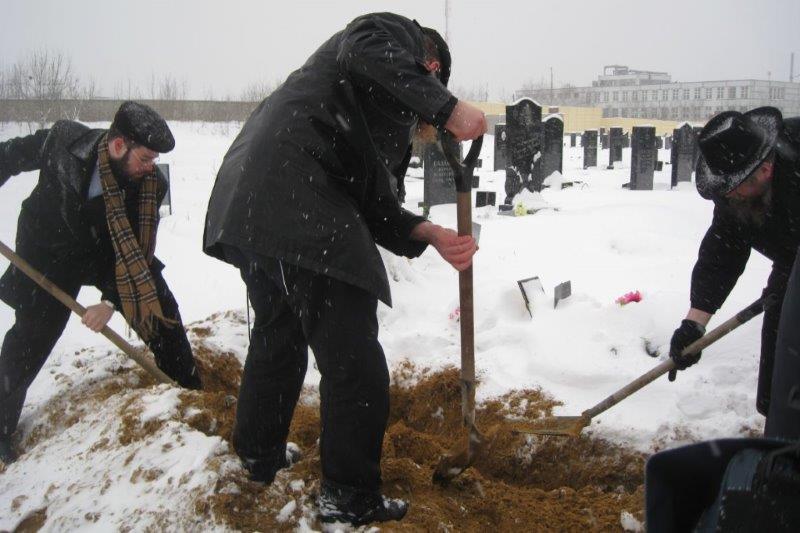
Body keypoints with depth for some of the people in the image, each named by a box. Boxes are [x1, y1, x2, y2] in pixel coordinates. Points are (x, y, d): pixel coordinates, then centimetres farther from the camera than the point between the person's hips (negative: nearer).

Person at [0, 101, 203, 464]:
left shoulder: (151, 184, -22)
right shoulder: (63, 140, -26)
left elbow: (136, 250, -18)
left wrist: (111, 300, -26)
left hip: (110, 254, 2)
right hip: (51, 253, -2)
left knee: (160, 309, -2)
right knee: (30, 338, -2)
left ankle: (191, 393, 18)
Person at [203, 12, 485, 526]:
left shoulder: (387, 120, 33)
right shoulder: (398, 32, 13)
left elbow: (374, 205, 20)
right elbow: (365, 55, -14)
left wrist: (433, 235, 8)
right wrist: (449, 108, -16)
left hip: (250, 204, 10)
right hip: (297, 205, -10)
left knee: (279, 337, 27)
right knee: (355, 363, -2)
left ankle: (258, 456, 45)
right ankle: (351, 498, 11)